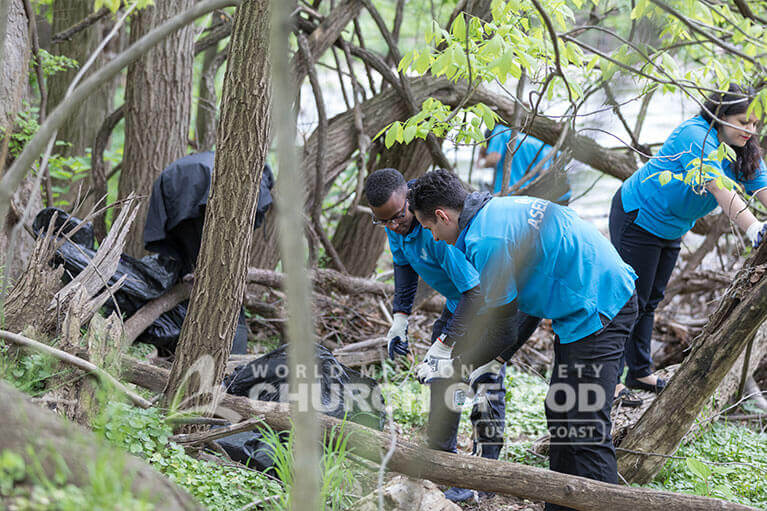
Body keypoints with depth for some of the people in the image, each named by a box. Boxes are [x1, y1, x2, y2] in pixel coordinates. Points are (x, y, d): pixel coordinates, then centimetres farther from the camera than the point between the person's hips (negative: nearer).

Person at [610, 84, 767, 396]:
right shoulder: (696, 135, -30)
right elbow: (719, 189, -41)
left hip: (670, 228, 8)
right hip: (637, 217, -8)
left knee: (650, 300, 16)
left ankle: (640, 372, 26)